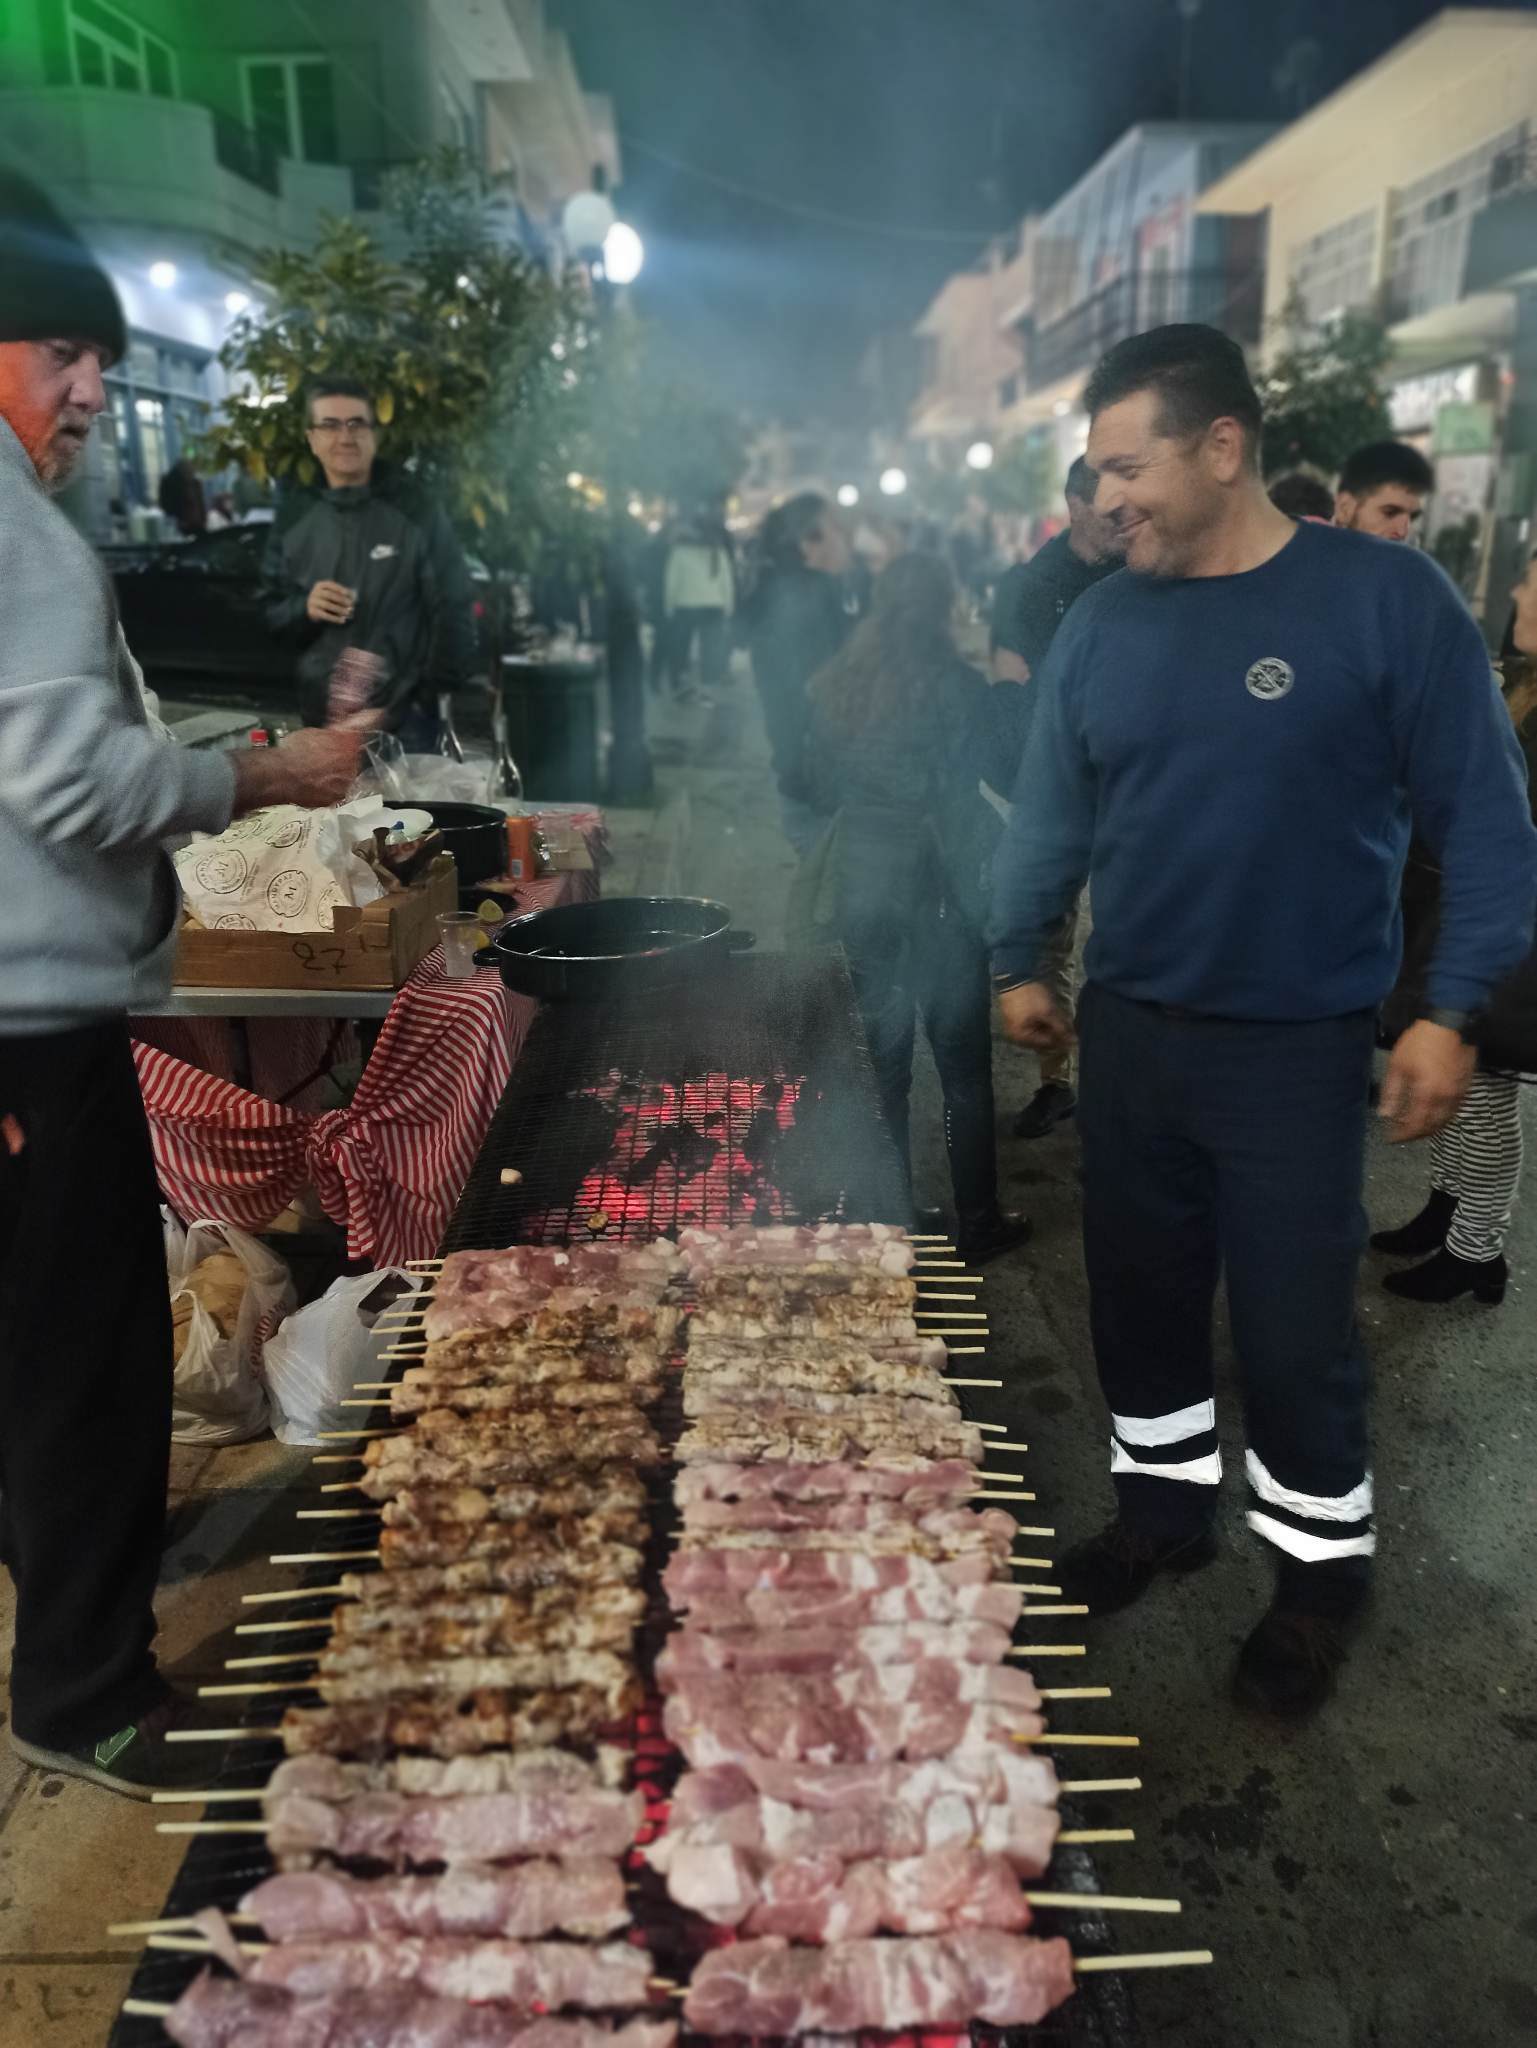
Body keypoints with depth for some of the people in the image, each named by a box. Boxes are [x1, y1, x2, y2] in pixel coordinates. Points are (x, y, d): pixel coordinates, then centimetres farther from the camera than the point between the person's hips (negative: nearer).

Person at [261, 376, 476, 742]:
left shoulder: (415, 510, -3)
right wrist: (303, 609, -9)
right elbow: (270, 614, 12)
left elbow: (452, 611, -3)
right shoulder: (294, 516, 7)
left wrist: (436, 695, -7)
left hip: (403, 722, -3)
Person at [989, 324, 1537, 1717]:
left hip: (1299, 1048, -4)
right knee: (1140, 1294, 15)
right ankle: (1165, 1506, 39)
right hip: (1129, 1030, 5)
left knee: (1295, 1329, 5)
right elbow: (1053, 813, 13)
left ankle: (1322, 1567, 30)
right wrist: (1019, 961, 15)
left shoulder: (1385, 596, -10)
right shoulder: (1101, 623, 3)